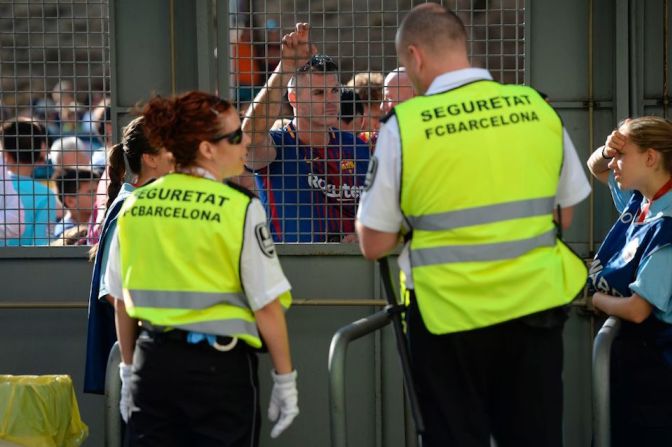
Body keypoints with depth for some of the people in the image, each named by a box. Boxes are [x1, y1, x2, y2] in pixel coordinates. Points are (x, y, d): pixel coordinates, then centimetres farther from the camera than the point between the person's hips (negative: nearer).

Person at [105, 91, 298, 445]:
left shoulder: (134, 206, 4)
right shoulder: (240, 209, -10)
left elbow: (121, 302, 11)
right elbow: (267, 307, -9)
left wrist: (129, 370, 21)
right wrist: (285, 378, 0)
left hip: (153, 362, 4)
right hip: (220, 363, -4)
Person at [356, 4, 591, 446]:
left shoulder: (404, 125, -10)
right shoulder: (538, 108, 1)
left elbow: (375, 244, -4)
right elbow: (564, 214, 12)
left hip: (450, 313, -3)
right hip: (534, 304, 3)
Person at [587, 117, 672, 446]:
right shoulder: (641, 200, 1)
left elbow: (637, 309, -27)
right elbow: (596, 169, 22)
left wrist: (595, 299, -6)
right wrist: (606, 151, -3)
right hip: (631, 346, 9)